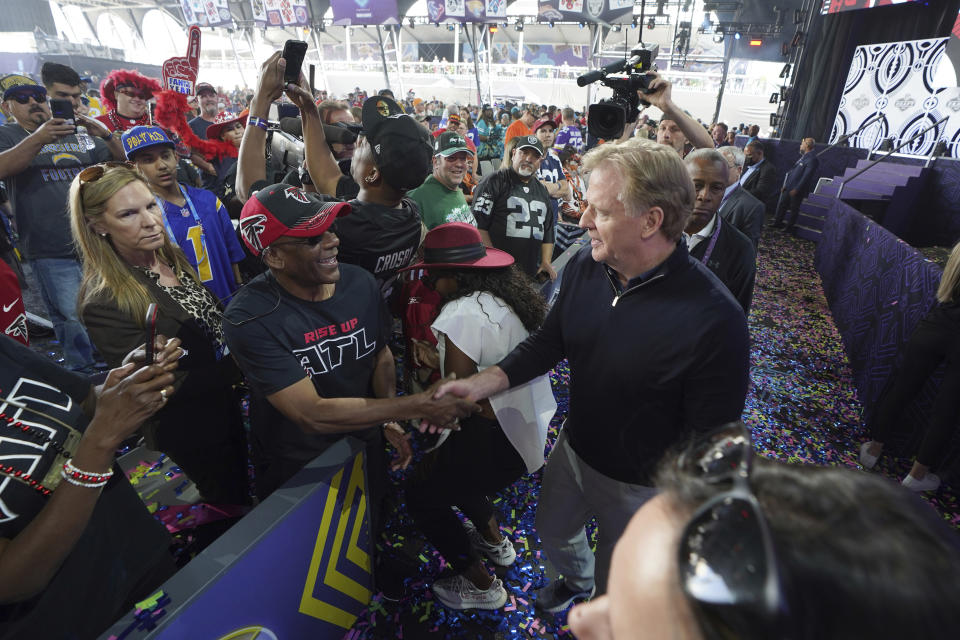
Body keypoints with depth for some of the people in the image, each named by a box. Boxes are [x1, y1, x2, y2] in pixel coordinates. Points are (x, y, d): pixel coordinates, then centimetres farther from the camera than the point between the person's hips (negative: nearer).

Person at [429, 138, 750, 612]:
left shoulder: (714, 318, -32)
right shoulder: (584, 267, -14)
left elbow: (706, 440, -22)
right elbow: (549, 342, -3)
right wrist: (486, 381, -17)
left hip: (639, 486, -5)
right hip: (573, 449, 6)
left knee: (614, 589, 22)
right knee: (553, 533, 32)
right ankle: (575, 580, 68)